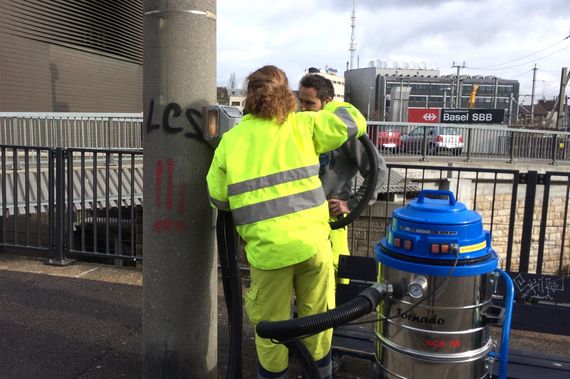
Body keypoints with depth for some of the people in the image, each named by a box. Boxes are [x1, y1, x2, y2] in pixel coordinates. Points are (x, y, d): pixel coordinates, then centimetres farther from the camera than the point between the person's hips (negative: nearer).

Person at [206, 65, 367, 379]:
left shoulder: (230, 140, 5)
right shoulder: (302, 124, 3)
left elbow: (218, 198, 7)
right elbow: (354, 122, 9)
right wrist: (330, 107, 27)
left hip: (268, 248, -1)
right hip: (312, 241, 1)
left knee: (270, 323, 17)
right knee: (317, 316, 20)